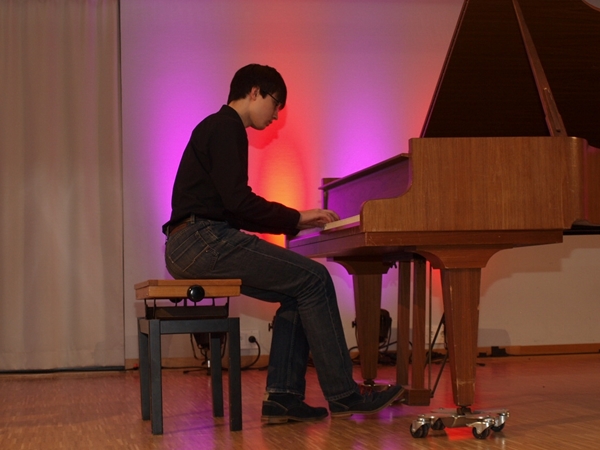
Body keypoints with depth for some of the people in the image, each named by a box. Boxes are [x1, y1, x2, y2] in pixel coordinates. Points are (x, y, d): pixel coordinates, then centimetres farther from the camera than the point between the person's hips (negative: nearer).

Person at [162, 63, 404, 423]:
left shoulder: (219, 128, 24)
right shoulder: (226, 127, -6)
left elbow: (232, 212, 23)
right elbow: (237, 201, -18)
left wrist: (293, 221, 18)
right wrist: (296, 218, -8)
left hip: (195, 244, 10)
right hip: (203, 241, -10)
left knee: (298, 292, 7)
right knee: (314, 279, -10)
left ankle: (282, 397, 1)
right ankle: (342, 395, -4)